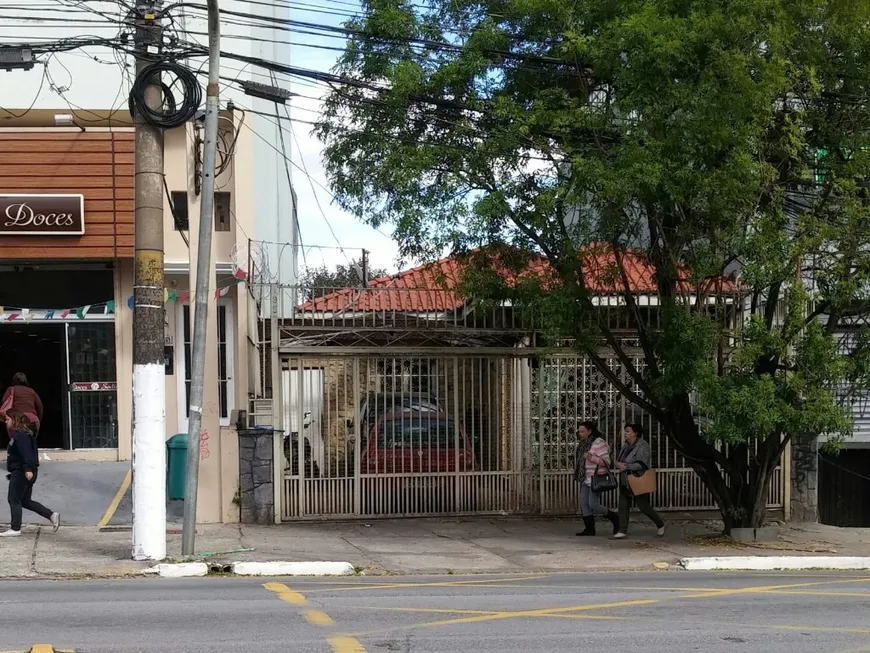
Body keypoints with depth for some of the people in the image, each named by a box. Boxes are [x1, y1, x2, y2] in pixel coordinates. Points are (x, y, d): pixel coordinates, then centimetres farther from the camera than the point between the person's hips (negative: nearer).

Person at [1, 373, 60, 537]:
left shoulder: (20, 435, -9)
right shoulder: (25, 434, 16)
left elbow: (26, 453, -18)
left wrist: (28, 469, -20)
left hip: (21, 472, -8)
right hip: (26, 471, 8)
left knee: (14, 500, -2)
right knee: (25, 501, 14)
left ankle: (15, 529, -3)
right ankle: (52, 516, 9)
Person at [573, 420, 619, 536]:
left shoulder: (599, 443, -14)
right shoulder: (583, 444, 13)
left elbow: (606, 461, -17)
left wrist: (591, 457, -28)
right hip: (585, 479, 9)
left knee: (593, 505, -12)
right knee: (584, 504, 1)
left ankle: (614, 518, 9)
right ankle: (589, 528, 6)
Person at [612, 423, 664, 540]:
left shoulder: (643, 446, -12)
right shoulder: (626, 446, 13)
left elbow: (642, 464, -20)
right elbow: (619, 460, 18)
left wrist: (627, 467, -24)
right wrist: (618, 464, -5)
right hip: (625, 481, 8)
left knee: (643, 506, 0)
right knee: (623, 505, 1)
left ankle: (660, 524, 20)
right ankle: (622, 531, 3)